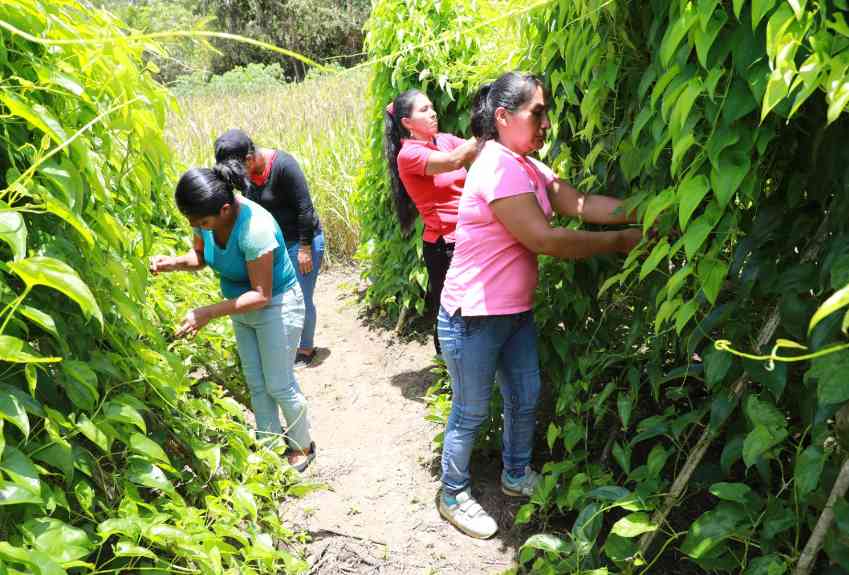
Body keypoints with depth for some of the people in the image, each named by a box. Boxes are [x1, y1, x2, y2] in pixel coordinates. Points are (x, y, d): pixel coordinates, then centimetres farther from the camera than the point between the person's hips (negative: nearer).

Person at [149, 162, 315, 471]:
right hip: (242, 306, 7)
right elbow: (199, 255, 5)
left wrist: (209, 312, -36)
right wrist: (174, 262, -17)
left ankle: (303, 447, 29)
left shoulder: (255, 228, -36)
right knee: (256, 384, 15)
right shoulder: (206, 216, -15)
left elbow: (261, 295, -30)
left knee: (279, 385, 5)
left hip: (276, 306, -7)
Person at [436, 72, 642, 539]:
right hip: (473, 319, -9)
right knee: (471, 412, 7)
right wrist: (621, 241, -18)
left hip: (516, 312, 9)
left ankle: (517, 474, 43)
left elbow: (581, 205, -2)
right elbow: (544, 240, -26)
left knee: (525, 399, 20)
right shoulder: (498, 167, -23)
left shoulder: (527, 167, 8)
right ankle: (453, 495, 29)